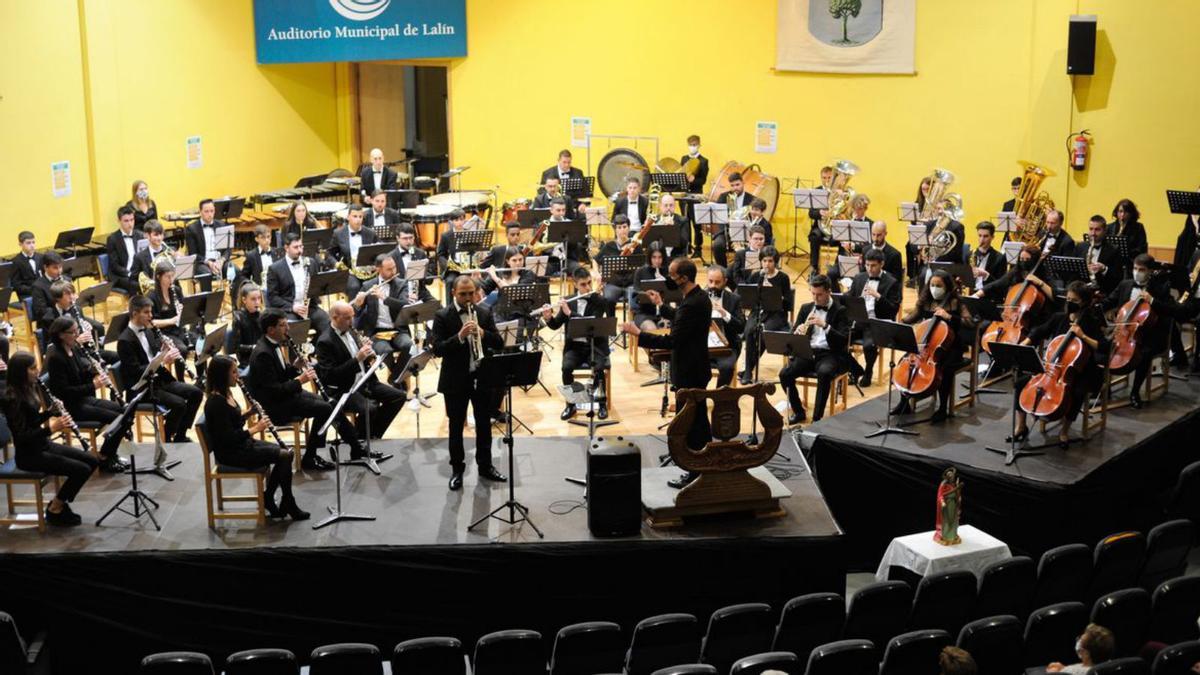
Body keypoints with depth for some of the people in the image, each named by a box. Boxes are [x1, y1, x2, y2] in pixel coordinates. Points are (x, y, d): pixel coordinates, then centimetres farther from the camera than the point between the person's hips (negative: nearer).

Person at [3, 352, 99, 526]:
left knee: (93, 461, 4)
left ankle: (60, 502, 12)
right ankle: (55, 510, 1)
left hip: (44, 445, 9)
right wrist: (51, 428, -31)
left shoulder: (32, 388, 5)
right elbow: (21, 436, -25)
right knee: (81, 469, -18)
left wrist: (51, 411, -4)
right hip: (29, 455, -9)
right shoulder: (13, 398, -22)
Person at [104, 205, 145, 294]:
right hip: (119, 277, -4)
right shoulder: (112, 239, -3)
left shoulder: (140, 235, 11)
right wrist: (130, 274, -20)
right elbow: (114, 266, -7)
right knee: (137, 286, -33)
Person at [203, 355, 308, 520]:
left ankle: (268, 498, 9)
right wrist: (255, 429, -20)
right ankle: (288, 504, 2)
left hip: (240, 444, 10)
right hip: (230, 454, -10)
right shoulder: (216, 403, -24)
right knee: (284, 456, -13)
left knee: (285, 452, 2)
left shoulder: (225, 394, 6)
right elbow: (228, 437, -25)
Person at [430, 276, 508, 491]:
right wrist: (459, 336, -29)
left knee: (484, 424, 13)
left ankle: (485, 466, 26)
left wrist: (482, 334, -20)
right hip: (455, 380, -3)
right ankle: (457, 469, 19)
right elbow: (437, 350, -16)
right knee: (456, 426, 8)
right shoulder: (442, 316, -8)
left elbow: (499, 343, -1)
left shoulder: (484, 314, 4)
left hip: (483, 376, 3)